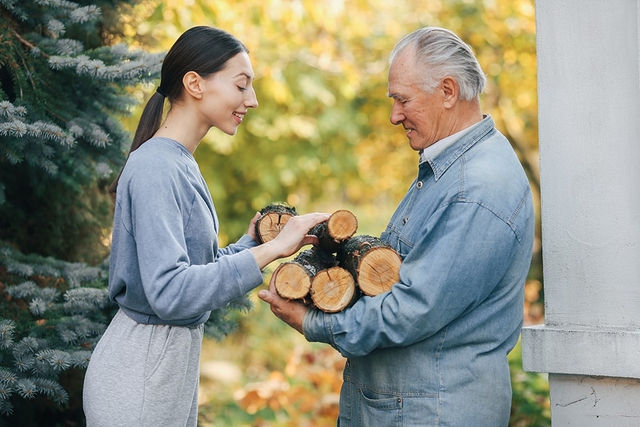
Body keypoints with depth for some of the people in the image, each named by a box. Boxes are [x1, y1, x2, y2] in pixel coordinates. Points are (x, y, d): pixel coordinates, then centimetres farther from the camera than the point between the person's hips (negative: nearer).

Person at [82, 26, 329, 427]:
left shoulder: (182, 165, 9)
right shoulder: (154, 169, -20)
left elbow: (198, 268, 8)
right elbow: (169, 292, -29)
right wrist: (270, 250, -27)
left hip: (177, 359, 9)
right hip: (141, 373, -9)